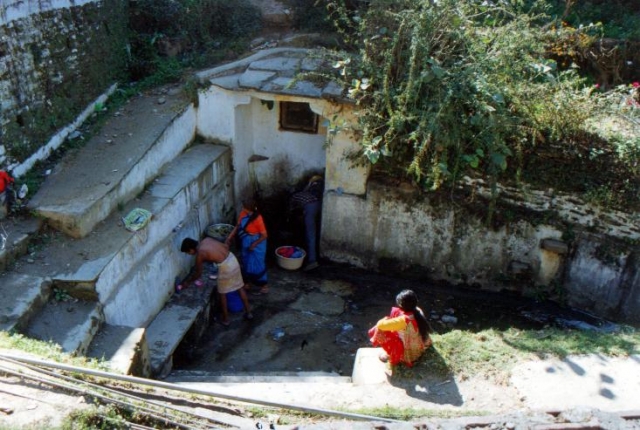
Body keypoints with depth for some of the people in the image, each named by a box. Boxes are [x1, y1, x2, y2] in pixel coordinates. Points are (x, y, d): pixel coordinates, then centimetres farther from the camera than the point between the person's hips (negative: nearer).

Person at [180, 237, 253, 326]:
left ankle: (225, 319, 27)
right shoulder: (207, 239, 9)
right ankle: (248, 312, 33)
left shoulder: (199, 253, -8)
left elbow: (198, 273, 4)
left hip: (225, 267, -7)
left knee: (222, 293, 15)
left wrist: (187, 282, 18)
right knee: (239, 287, 21)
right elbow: (226, 246, 14)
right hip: (233, 259, 7)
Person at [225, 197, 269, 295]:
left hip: (256, 244, -7)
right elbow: (237, 226, 4)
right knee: (247, 264, 21)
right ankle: (249, 283, 42)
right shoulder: (243, 213, -10)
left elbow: (264, 235, -22)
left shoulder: (258, 219, -30)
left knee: (257, 265, 6)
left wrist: (254, 244, -20)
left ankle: (264, 287, 24)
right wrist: (229, 238, 0)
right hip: (245, 243, 7)